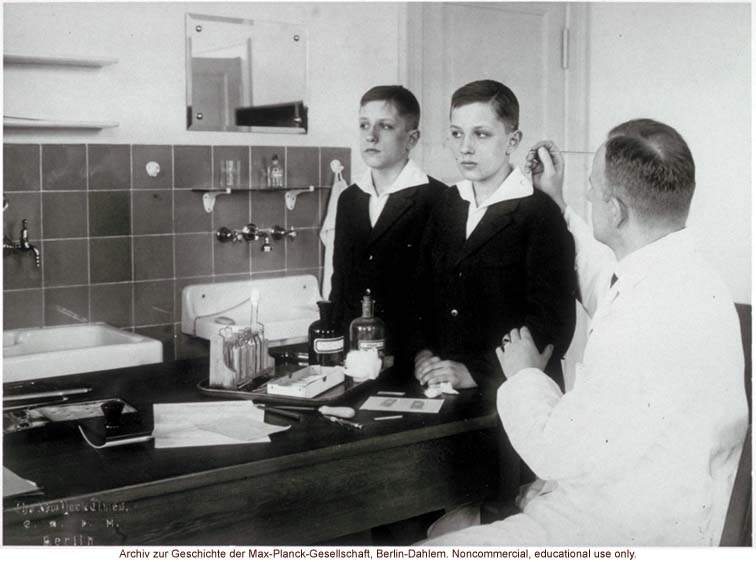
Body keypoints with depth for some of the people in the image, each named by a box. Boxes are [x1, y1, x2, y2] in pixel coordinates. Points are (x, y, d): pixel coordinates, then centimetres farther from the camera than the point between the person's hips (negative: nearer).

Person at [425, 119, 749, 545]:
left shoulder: (654, 317, -31)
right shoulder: (677, 273, 1)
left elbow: (559, 453, -23)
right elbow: (607, 292, 27)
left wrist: (524, 375, -5)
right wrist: (557, 205, 28)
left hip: (617, 534, -10)